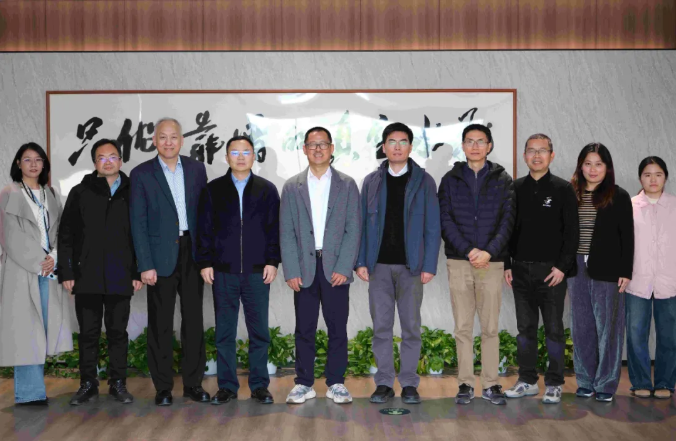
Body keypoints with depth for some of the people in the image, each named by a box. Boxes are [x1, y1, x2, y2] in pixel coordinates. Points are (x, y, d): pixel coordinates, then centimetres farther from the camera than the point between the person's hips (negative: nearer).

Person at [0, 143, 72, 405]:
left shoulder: (50, 194, 16)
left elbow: (60, 230, 11)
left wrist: (54, 258, -5)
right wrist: (37, 263, -9)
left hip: (49, 271, 5)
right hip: (21, 270, -5)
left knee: (42, 328, 3)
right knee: (25, 329, -6)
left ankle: (33, 390, 10)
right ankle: (30, 392, -2)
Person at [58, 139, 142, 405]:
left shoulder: (131, 194, 7)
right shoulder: (80, 193, 7)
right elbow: (65, 235, 6)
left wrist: (138, 272, 2)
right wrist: (66, 273, -1)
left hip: (120, 277, 0)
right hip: (86, 276, 0)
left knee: (118, 331, 6)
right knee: (88, 332, 5)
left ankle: (118, 383, 15)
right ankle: (88, 384, 15)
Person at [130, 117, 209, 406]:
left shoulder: (196, 169, 7)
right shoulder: (141, 174, -1)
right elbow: (138, 223, -4)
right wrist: (145, 265, -10)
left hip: (192, 252, 3)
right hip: (161, 256, -2)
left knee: (193, 319, 7)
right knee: (160, 323, 4)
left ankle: (193, 382, 17)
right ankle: (163, 387, 13)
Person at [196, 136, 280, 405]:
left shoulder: (267, 190, 8)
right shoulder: (213, 190, 8)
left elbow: (274, 228, 5)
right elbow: (204, 229, 6)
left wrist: (272, 261, -3)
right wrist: (205, 262, -1)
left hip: (257, 271, 0)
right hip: (223, 271, 0)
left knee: (259, 331, 4)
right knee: (224, 331, 4)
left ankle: (259, 385, 13)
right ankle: (227, 386, 13)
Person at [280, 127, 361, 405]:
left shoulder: (347, 185, 6)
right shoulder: (292, 187, 8)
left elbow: (354, 229, 1)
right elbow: (286, 232, 4)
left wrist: (344, 268, -8)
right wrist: (291, 271, -5)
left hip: (335, 268, 0)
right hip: (304, 269, 1)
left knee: (337, 328, 3)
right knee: (304, 329, 4)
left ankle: (336, 383, 13)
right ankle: (304, 384, 14)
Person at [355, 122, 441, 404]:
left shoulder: (423, 181, 4)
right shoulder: (372, 182, 10)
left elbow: (433, 227, 2)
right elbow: (362, 223, 9)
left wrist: (429, 265, -6)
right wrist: (361, 261, 0)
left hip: (410, 265, -1)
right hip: (379, 266, 2)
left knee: (411, 326, 3)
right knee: (381, 326, 4)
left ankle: (409, 384, 12)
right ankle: (384, 383, 12)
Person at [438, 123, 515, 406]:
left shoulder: (502, 180, 8)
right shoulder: (451, 180, 8)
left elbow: (508, 220, 0)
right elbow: (445, 220, 0)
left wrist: (489, 251, -13)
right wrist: (468, 250, -13)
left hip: (491, 262, 0)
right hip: (458, 262, 0)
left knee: (490, 327, 3)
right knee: (463, 327, 4)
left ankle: (490, 384, 12)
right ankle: (466, 383, 11)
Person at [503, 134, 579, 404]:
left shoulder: (563, 189, -1)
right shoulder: (515, 189, 9)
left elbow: (572, 232, -4)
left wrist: (563, 267, -12)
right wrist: (507, 265, 5)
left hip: (552, 271, -3)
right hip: (520, 270, 3)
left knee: (553, 329, 2)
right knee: (525, 328, 9)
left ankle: (554, 384, 11)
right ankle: (527, 381, 18)